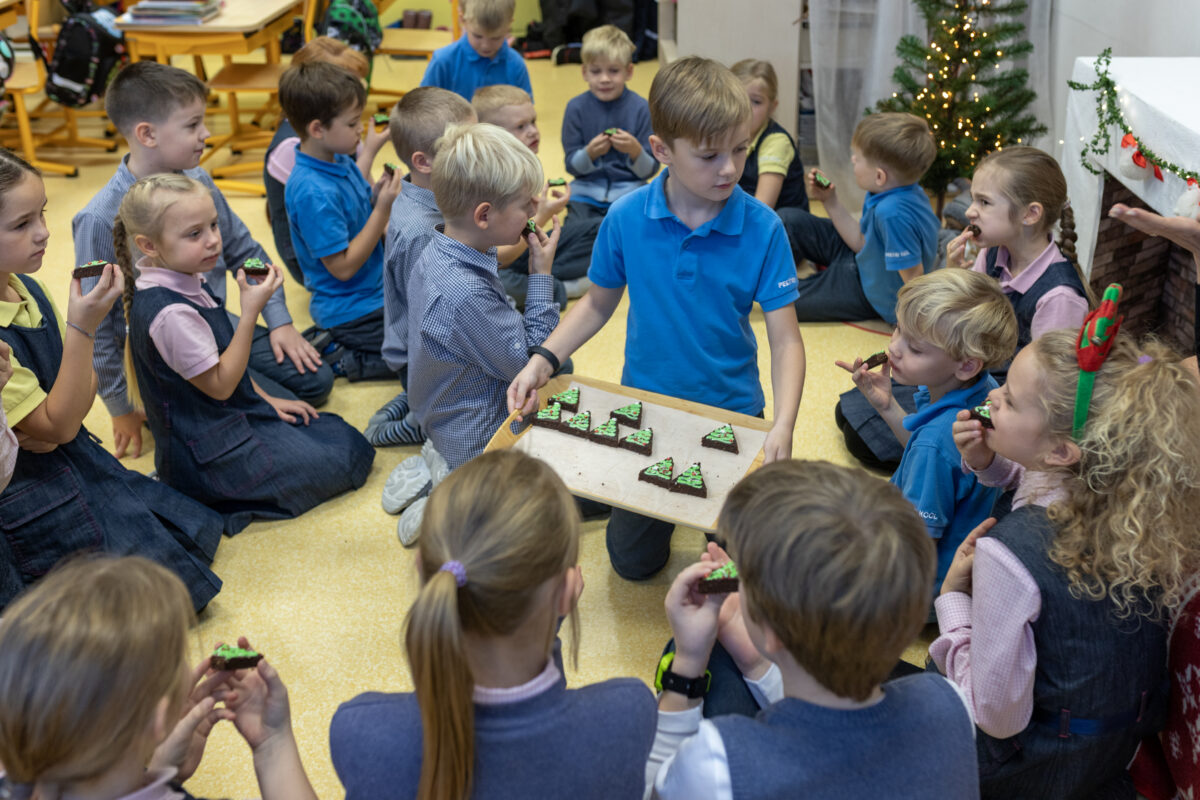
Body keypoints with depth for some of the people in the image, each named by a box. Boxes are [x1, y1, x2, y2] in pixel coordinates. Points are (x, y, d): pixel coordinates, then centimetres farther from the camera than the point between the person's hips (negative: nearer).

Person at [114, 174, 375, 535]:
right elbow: (219, 384, -22)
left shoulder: (185, 284, 3)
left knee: (352, 442, 14)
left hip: (236, 414, 10)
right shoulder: (171, 314, -29)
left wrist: (266, 399, 11)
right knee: (343, 462, -8)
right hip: (209, 450, -10)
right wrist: (250, 311, -26)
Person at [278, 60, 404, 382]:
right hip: (351, 312, -9)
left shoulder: (341, 161, 1)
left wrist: (380, 195, -6)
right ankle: (341, 358, 0)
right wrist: (383, 209, -23)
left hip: (376, 290, 9)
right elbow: (343, 267, -24)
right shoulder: (312, 192, -27)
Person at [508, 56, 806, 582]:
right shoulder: (626, 219, -13)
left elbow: (785, 339, -17)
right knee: (633, 561, 10)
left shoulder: (762, 228, -17)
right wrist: (544, 359, -12)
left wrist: (783, 424, -31)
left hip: (732, 412, -1)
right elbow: (599, 303, 3)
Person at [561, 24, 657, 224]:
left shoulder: (640, 108, -4)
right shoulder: (576, 107, -1)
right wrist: (589, 153, -19)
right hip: (587, 190, 1)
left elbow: (650, 170, -2)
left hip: (628, 192, -1)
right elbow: (571, 166, 2)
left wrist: (635, 151, -23)